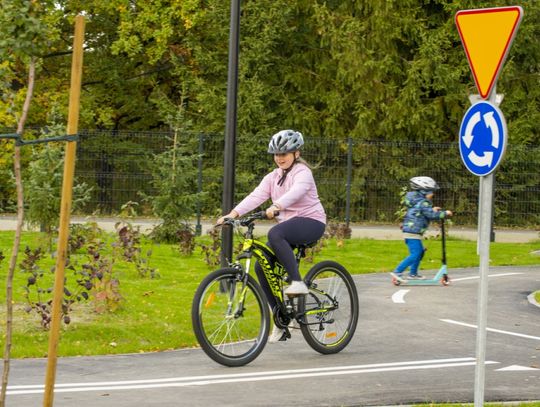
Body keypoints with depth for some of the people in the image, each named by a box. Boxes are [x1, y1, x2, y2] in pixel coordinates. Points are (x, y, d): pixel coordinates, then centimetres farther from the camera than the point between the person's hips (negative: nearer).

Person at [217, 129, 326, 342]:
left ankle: (297, 282, -33)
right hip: (289, 225, 8)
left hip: (311, 222, -7)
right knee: (262, 265, -9)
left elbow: (295, 193, -31)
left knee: (275, 234, -36)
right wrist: (233, 213, -20)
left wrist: (276, 207, -50)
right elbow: (256, 196, -4)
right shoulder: (273, 177, 11)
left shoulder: (302, 172, -9)